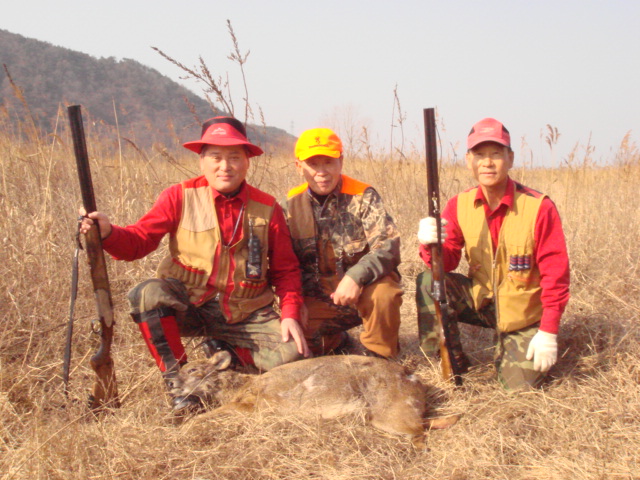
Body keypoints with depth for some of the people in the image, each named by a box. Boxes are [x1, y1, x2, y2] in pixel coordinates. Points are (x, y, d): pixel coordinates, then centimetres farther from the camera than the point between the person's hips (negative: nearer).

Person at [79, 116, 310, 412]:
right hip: (188, 306, -1)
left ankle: (224, 352, 12)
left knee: (295, 358, -18)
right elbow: (139, 240, -7)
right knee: (148, 294, -32)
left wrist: (290, 314, -9)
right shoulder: (181, 196, -3)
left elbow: (286, 270, 5)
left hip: (246, 315, 2)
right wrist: (108, 233, -29)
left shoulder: (267, 208, 1)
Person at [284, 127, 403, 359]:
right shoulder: (292, 203, 0)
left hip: (363, 289, -3)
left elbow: (388, 245, -19)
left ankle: (378, 356, -7)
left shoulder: (363, 197, -10)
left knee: (384, 294, -36)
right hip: (318, 300, 3)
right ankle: (336, 342, 16)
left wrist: (356, 277, -36)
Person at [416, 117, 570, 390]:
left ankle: (510, 346, 23)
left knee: (519, 386, -12)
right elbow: (446, 261, -10)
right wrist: (431, 244, -33)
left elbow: (555, 273, -16)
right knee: (428, 282, -22)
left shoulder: (539, 207, -18)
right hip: (480, 300, 3)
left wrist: (548, 332, -18)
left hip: (522, 313, -3)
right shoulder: (460, 205, -6)